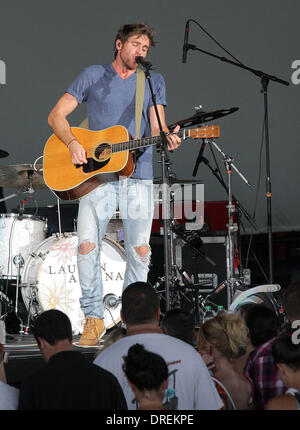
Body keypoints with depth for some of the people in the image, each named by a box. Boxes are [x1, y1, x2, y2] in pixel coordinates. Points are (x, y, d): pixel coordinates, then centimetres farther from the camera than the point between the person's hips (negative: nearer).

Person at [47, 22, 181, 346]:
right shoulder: (93, 76, 9)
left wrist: (167, 138, -17)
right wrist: (73, 143, -11)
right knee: (87, 245, -12)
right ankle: (93, 319, -2)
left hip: (137, 176, 1)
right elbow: (56, 115, 7)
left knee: (140, 250, -5)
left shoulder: (153, 82, 14)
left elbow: (156, 127, 6)